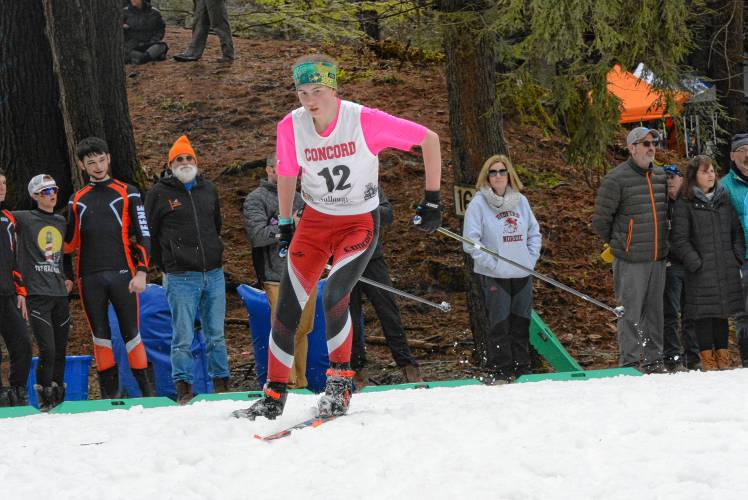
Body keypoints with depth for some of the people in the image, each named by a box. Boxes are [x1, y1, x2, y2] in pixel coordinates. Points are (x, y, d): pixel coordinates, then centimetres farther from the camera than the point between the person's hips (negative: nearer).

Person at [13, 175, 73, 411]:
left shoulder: (61, 221, 17)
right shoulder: (24, 219, 0)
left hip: (60, 294, 5)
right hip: (37, 294, -5)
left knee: (60, 350, 6)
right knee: (47, 350, -12)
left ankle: (58, 396, 17)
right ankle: (44, 396, 4)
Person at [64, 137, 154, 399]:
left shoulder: (127, 193, 6)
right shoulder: (77, 199, 15)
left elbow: (143, 235, 2)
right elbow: (71, 242, 20)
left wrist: (141, 272, -8)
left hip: (122, 274, -3)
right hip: (89, 278, 3)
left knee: (131, 335, -4)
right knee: (100, 337, 5)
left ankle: (148, 393, -1)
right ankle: (110, 393, 10)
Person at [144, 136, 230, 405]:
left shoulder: (208, 190, 13)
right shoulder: (159, 194, 0)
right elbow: (151, 234, 4)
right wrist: (165, 267, 3)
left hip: (214, 274, 4)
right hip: (181, 278, -4)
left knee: (216, 335, 9)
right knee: (183, 337, -6)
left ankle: (221, 383, 16)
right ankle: (183, 387, -1)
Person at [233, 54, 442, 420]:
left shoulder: (365, 121, -23)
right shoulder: (291, 127, -12)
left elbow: (429, 139, -12)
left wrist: (432, 200, -9)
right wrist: (284, 224, 14)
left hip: (360, 223, -4)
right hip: (314, 221, 4)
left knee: (334, 298, -25)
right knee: (287, 308, -2)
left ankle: (340, 380, -5)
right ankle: (274, 397, 12)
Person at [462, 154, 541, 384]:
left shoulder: (520, 201, 9)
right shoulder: (478, 203, -5)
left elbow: (534, 233, 18)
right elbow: (471, 241, -9)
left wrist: (531, 259, 5)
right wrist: (492, 264, -13)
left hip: (522, 275, 5)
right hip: (494, 276, -5)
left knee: (521, 324, 9)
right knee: (499, 325, -5)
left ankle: (522, 369, 17)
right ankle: (500, 372, 1)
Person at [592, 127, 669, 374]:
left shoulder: (661, 176, 10)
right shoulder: (616, 179, -10)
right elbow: (601, 220, -4)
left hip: (658, 258, 6)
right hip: (630, 261, -6)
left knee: (654, 310, 11)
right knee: (631, 313, -4)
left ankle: (653, 360, 18)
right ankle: (631, 362, 1)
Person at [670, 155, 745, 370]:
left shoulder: (725, 199, 11)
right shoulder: (685, 205, -3)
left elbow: (737, 230, 16)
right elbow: (680, 240, -5)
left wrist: (738, 257, 5)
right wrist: (696, 263, -11)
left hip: (726, 269, 4)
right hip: (701, 271, -4)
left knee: (723, 312, 9)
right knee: (703, 313, -2)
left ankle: (722, 355, 16)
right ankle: (707, 358, 5)